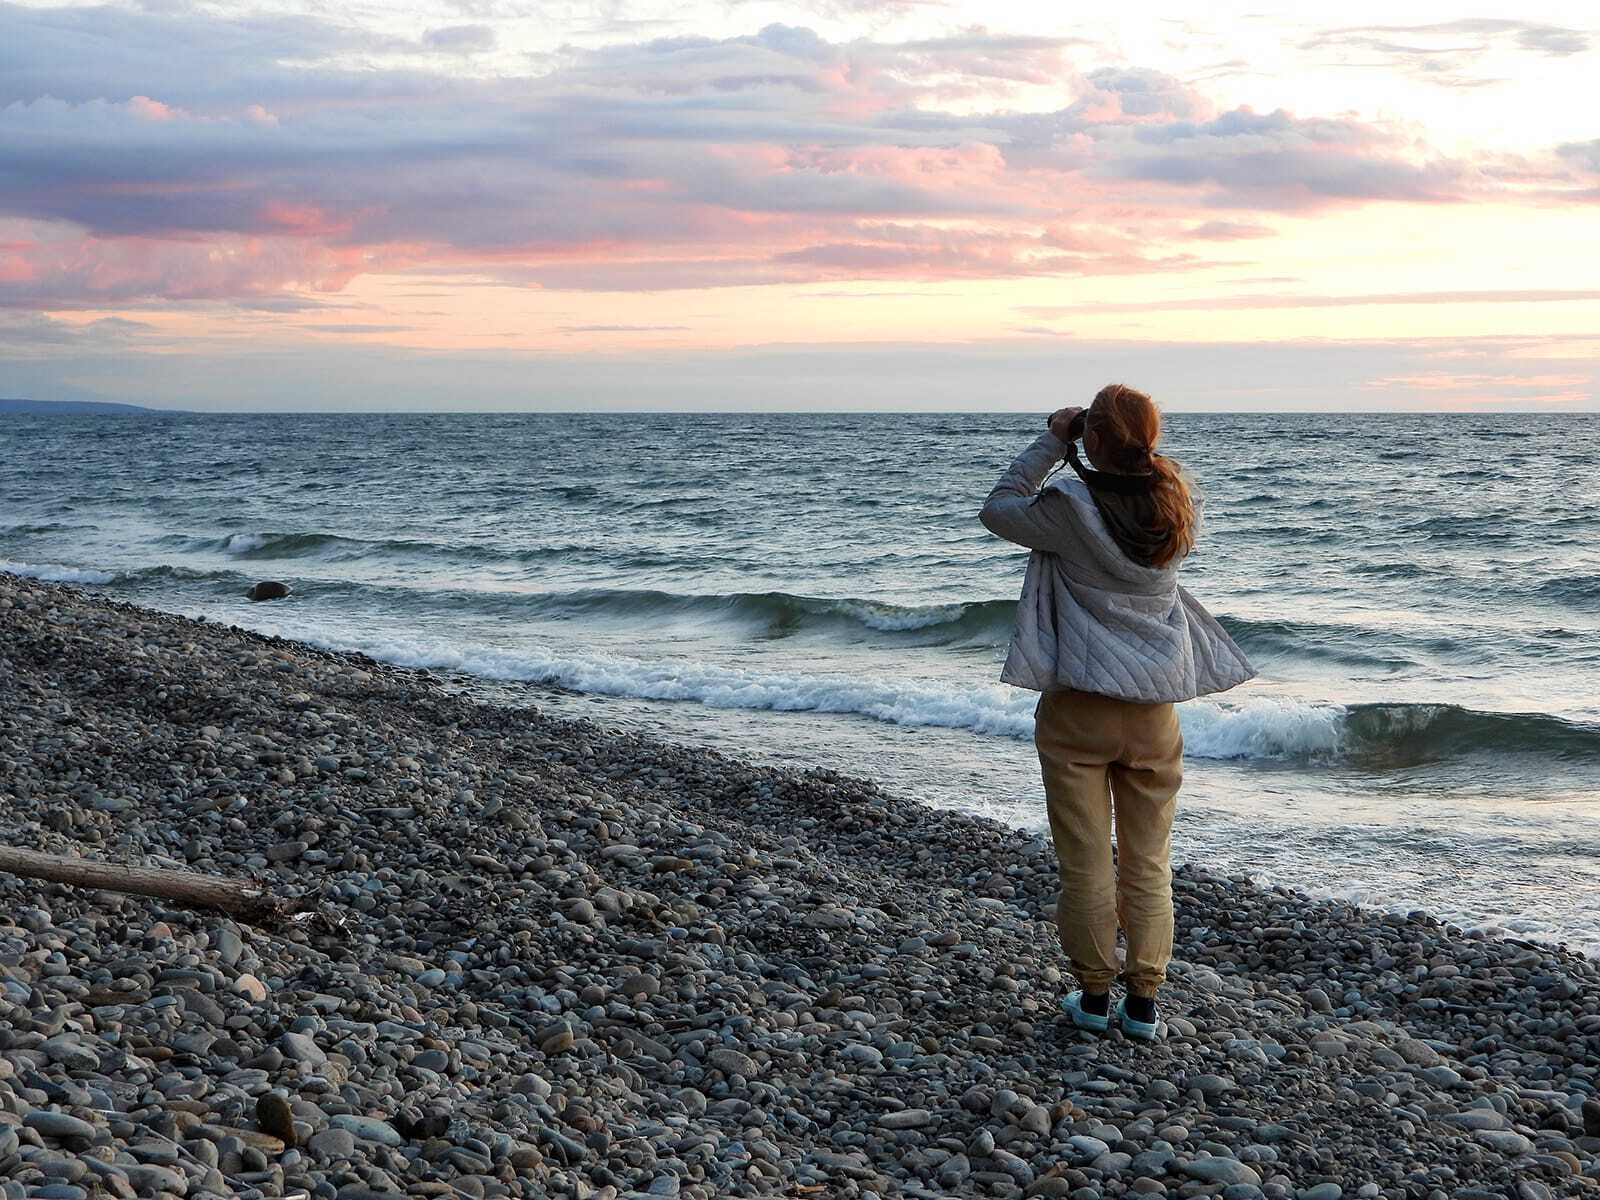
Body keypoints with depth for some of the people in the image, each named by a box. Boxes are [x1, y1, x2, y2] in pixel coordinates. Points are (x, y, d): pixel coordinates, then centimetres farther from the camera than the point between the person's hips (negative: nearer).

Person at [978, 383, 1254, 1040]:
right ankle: (1144, 1002, 13)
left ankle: (1094, 994, 16)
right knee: (1148, 862, 11)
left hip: (1080, 705, -4)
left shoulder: (1071, 507, -16)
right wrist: (1136, 450, 6)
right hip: (1154, 708, 4)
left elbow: (998, 509, 1)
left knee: (1086, 860, 8)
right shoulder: (1174, 506, -3)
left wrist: (1051, 443, 2)